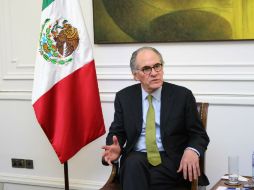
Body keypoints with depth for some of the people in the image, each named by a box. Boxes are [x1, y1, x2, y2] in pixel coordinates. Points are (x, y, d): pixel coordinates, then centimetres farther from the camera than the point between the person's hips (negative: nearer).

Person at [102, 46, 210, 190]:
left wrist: (192, 151, -21)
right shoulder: (124, 97, 7)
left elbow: (199, 135, 2)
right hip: (136, 158, 3)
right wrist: (115, 148, -12)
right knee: (134, 163, -33)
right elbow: (117, 132, 12)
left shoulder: (182, 95, 0)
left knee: (135, 177, -32)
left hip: (170, 161, -2)